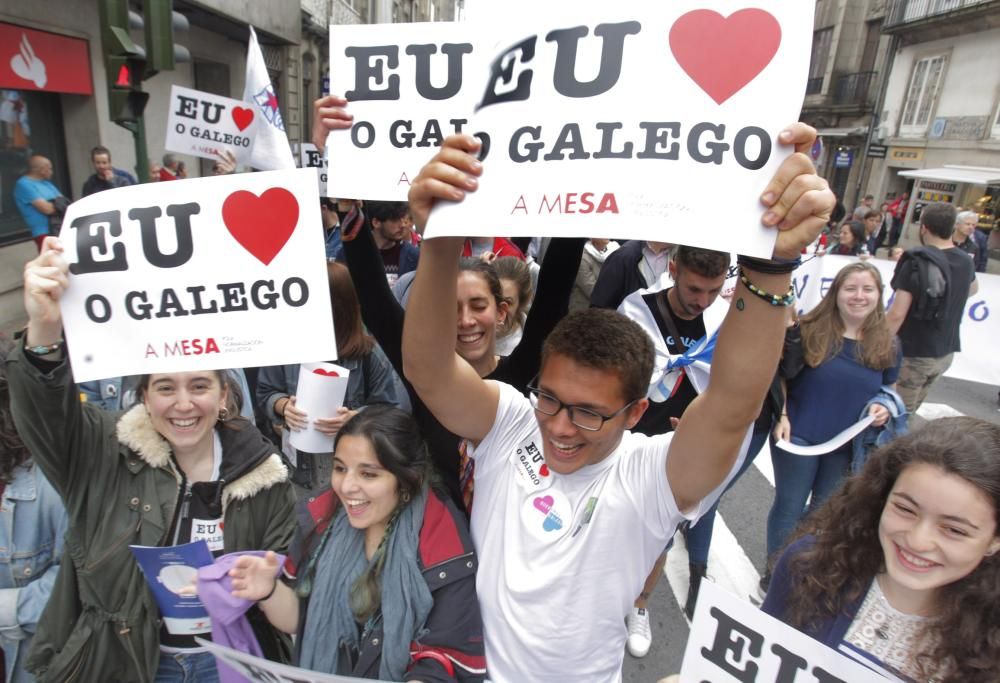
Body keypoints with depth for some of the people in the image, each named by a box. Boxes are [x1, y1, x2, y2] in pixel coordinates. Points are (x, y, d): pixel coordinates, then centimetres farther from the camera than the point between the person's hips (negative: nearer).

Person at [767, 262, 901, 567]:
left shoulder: (887, 345, -1)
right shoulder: (808, 331, -12)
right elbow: (780, 376, -6)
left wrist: (885, 408, -10)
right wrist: (781, 416, -15)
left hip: (849, 444, 4)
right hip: (799, 436, -3)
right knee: (789, 508, 8)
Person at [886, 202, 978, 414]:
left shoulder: (917, 261, -16)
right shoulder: (966, 262, 5)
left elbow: (897, 314, -21)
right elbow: (973, 289, 29)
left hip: (913, 354, -6)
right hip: (945, 353, 6)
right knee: (911, 410, 17)